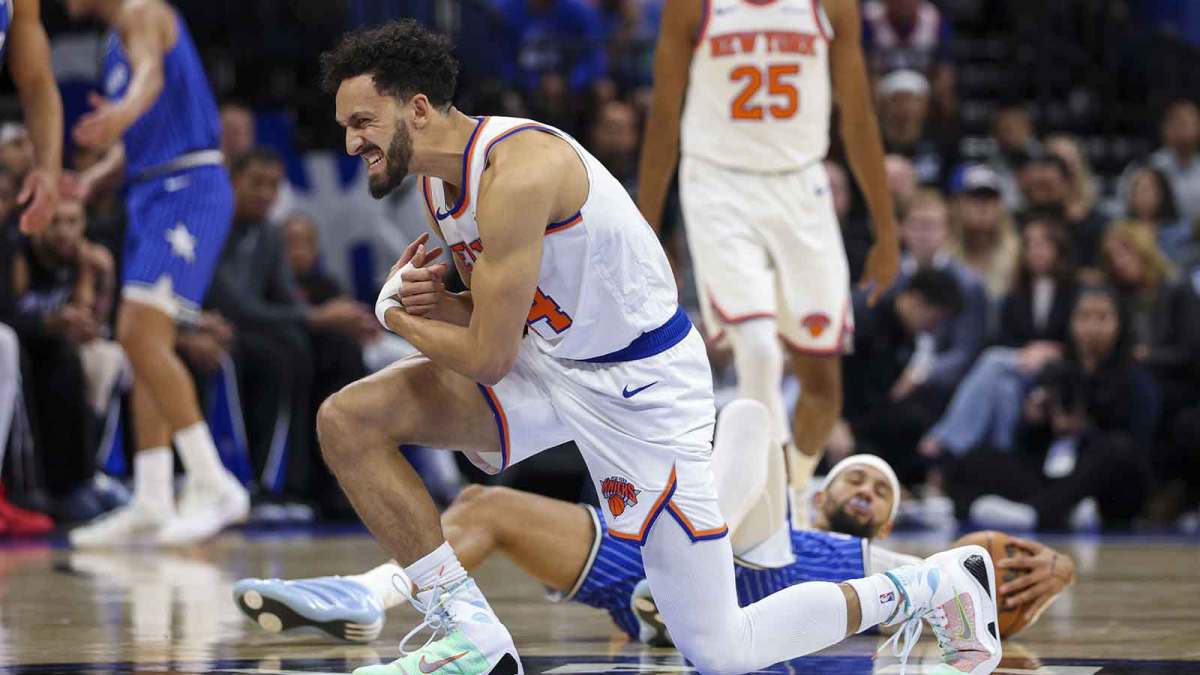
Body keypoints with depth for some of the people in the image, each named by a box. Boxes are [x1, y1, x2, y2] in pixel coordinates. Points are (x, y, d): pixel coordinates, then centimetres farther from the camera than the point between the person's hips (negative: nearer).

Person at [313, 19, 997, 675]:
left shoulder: (517, 169, -27)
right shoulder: (440, 179, 3)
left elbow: (489, 357, -24)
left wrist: (395, 312, -6)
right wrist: (437, 303, -8)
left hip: (642, 385, -9)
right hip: (551, 358, 9)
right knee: (348, 419, -7)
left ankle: (943, 583, 14)